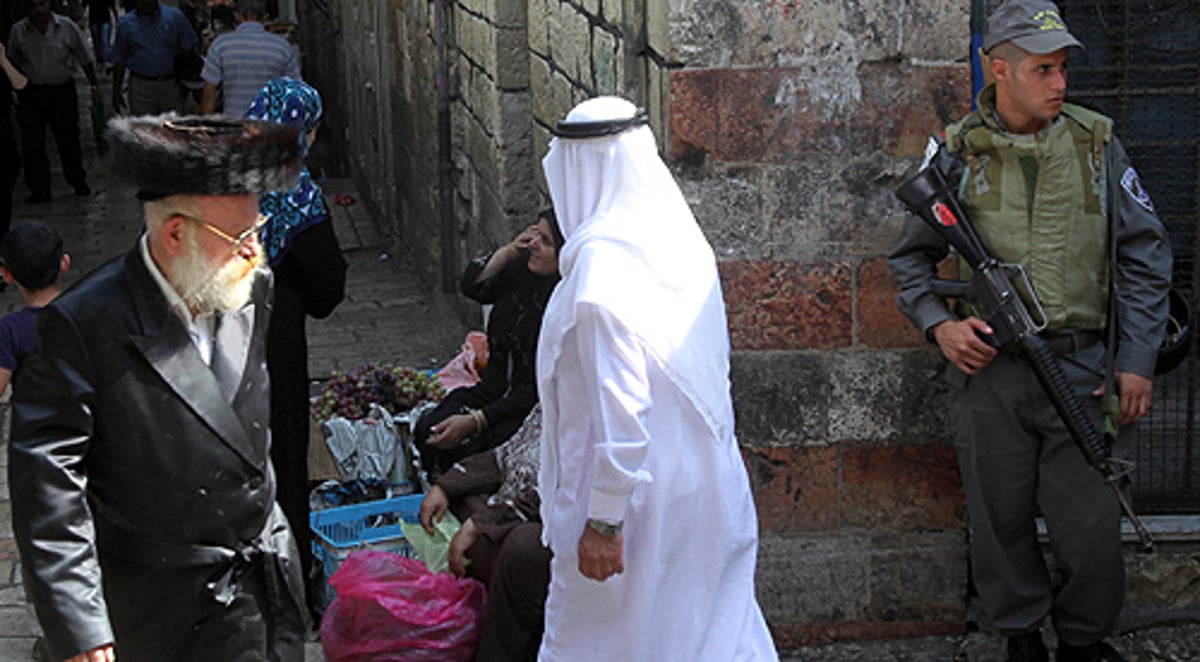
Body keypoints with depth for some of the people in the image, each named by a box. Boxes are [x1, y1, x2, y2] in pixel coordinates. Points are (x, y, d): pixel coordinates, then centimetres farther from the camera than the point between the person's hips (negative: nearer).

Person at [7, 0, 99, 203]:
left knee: (69, 140, 8)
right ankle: (39, 190, 9)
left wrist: (94, 85, 6)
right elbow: (13, 64, 8)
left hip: (62, 90, -1)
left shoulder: (67, 27, -4)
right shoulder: (18, 31, -3)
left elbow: (84, 59, 5)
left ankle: (79, 183, 24)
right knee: (33, 143, 1)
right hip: (31, 93, 1)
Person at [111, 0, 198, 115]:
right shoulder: (125, 23, 4)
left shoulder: (175, 16, 3)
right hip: (141, 87, 0)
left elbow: (189, 49, 5)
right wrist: (116, 93, 5)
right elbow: (119, 60, 8)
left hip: (171, 85, 0)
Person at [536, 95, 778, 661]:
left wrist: (603, 521, -19)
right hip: (707, 483, 8)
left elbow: (620, 408, -25)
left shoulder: (602, 263, -22)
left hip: (639, 499, -8)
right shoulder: (682, 239, 5)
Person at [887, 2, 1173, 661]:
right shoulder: (956, 153, 2)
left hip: (1079, 366, 0)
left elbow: (1145, 255, 8)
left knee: (1092, 527, 2)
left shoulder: (1095, 143, 4)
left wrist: (1137, 359, 2)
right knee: (1001, 521, 9)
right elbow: (911, 256, 12)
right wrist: (938, 324, -5)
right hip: (988, 367, 0)